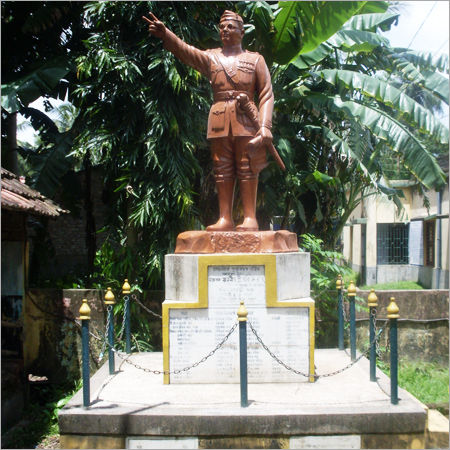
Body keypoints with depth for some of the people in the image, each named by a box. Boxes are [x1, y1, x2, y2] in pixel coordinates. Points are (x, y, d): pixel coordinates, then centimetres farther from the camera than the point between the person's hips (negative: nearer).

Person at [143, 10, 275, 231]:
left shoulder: (255, 59, 11)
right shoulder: (211, 57, 14)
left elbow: (266, 94, 4)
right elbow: (185, 50, -4)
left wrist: (265, 126, -9)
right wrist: (165, 35, -23)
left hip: (246, 120, -2)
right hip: (219, 120, 2)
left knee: (247, 168, -4)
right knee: (222, 169, 1)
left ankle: (250, 218, -3)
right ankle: (225, 219, 3)